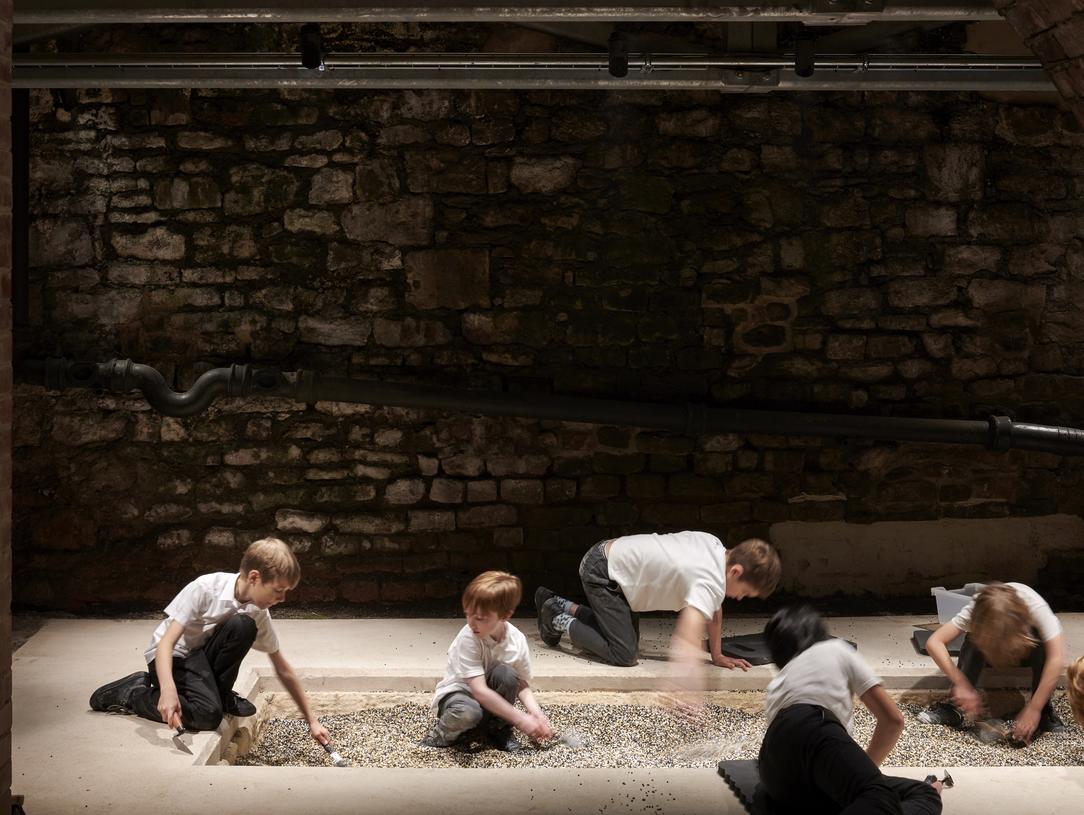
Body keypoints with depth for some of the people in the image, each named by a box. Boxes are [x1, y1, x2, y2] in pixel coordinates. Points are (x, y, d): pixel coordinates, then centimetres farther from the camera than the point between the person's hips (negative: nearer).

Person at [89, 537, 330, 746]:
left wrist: (312, 720, 2)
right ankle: (134, 693, -9)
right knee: (208, 715, -32)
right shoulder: (206, 588, -25)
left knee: (243, 626, -25)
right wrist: (168, 690, -45)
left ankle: (220, 694, -4)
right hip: (172, 655, -5)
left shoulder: (259, 614, -8)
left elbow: (283, 670, 3)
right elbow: (166, 643, -28)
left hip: (202, 656, 5)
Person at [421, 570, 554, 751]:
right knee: (467, 712, -39)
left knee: (505, 673, -28)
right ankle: (445, 732, -4)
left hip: (489, 698, 4)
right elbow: (480, 691, -32)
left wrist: (536, 713, -23)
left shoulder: (517, 640, -16)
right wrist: (520, 719, -32)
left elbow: (522, 685, -3)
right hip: (456, 693, -4)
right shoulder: (468, 638, -29)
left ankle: (498, 728, -3)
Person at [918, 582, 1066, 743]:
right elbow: (934, 642, -39)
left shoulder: (1036, 607, -40)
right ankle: (954, 708, -25)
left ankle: (1044, 712, -22)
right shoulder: (976, 610, -35)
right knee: (974, 640, -33)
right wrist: (961, 684, -47)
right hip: (994, 651, 1)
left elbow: (1057, 658, -46)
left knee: (1042, 641, -35)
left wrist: (1033, 709, -49)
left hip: (1028, 649, -1)